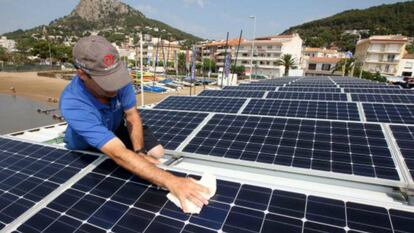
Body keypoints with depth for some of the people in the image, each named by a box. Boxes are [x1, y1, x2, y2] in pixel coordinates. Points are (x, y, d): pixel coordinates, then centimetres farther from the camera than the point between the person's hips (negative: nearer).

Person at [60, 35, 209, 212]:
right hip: (84, 149, -2)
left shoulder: (117, 76, -32)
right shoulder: (72, 105, -45)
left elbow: (132, 116, -15)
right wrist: (170, 181, -58)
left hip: (116, 128, 3)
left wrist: (139, 152, -27)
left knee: (157, 153, -7)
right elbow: (119, 154, -52)